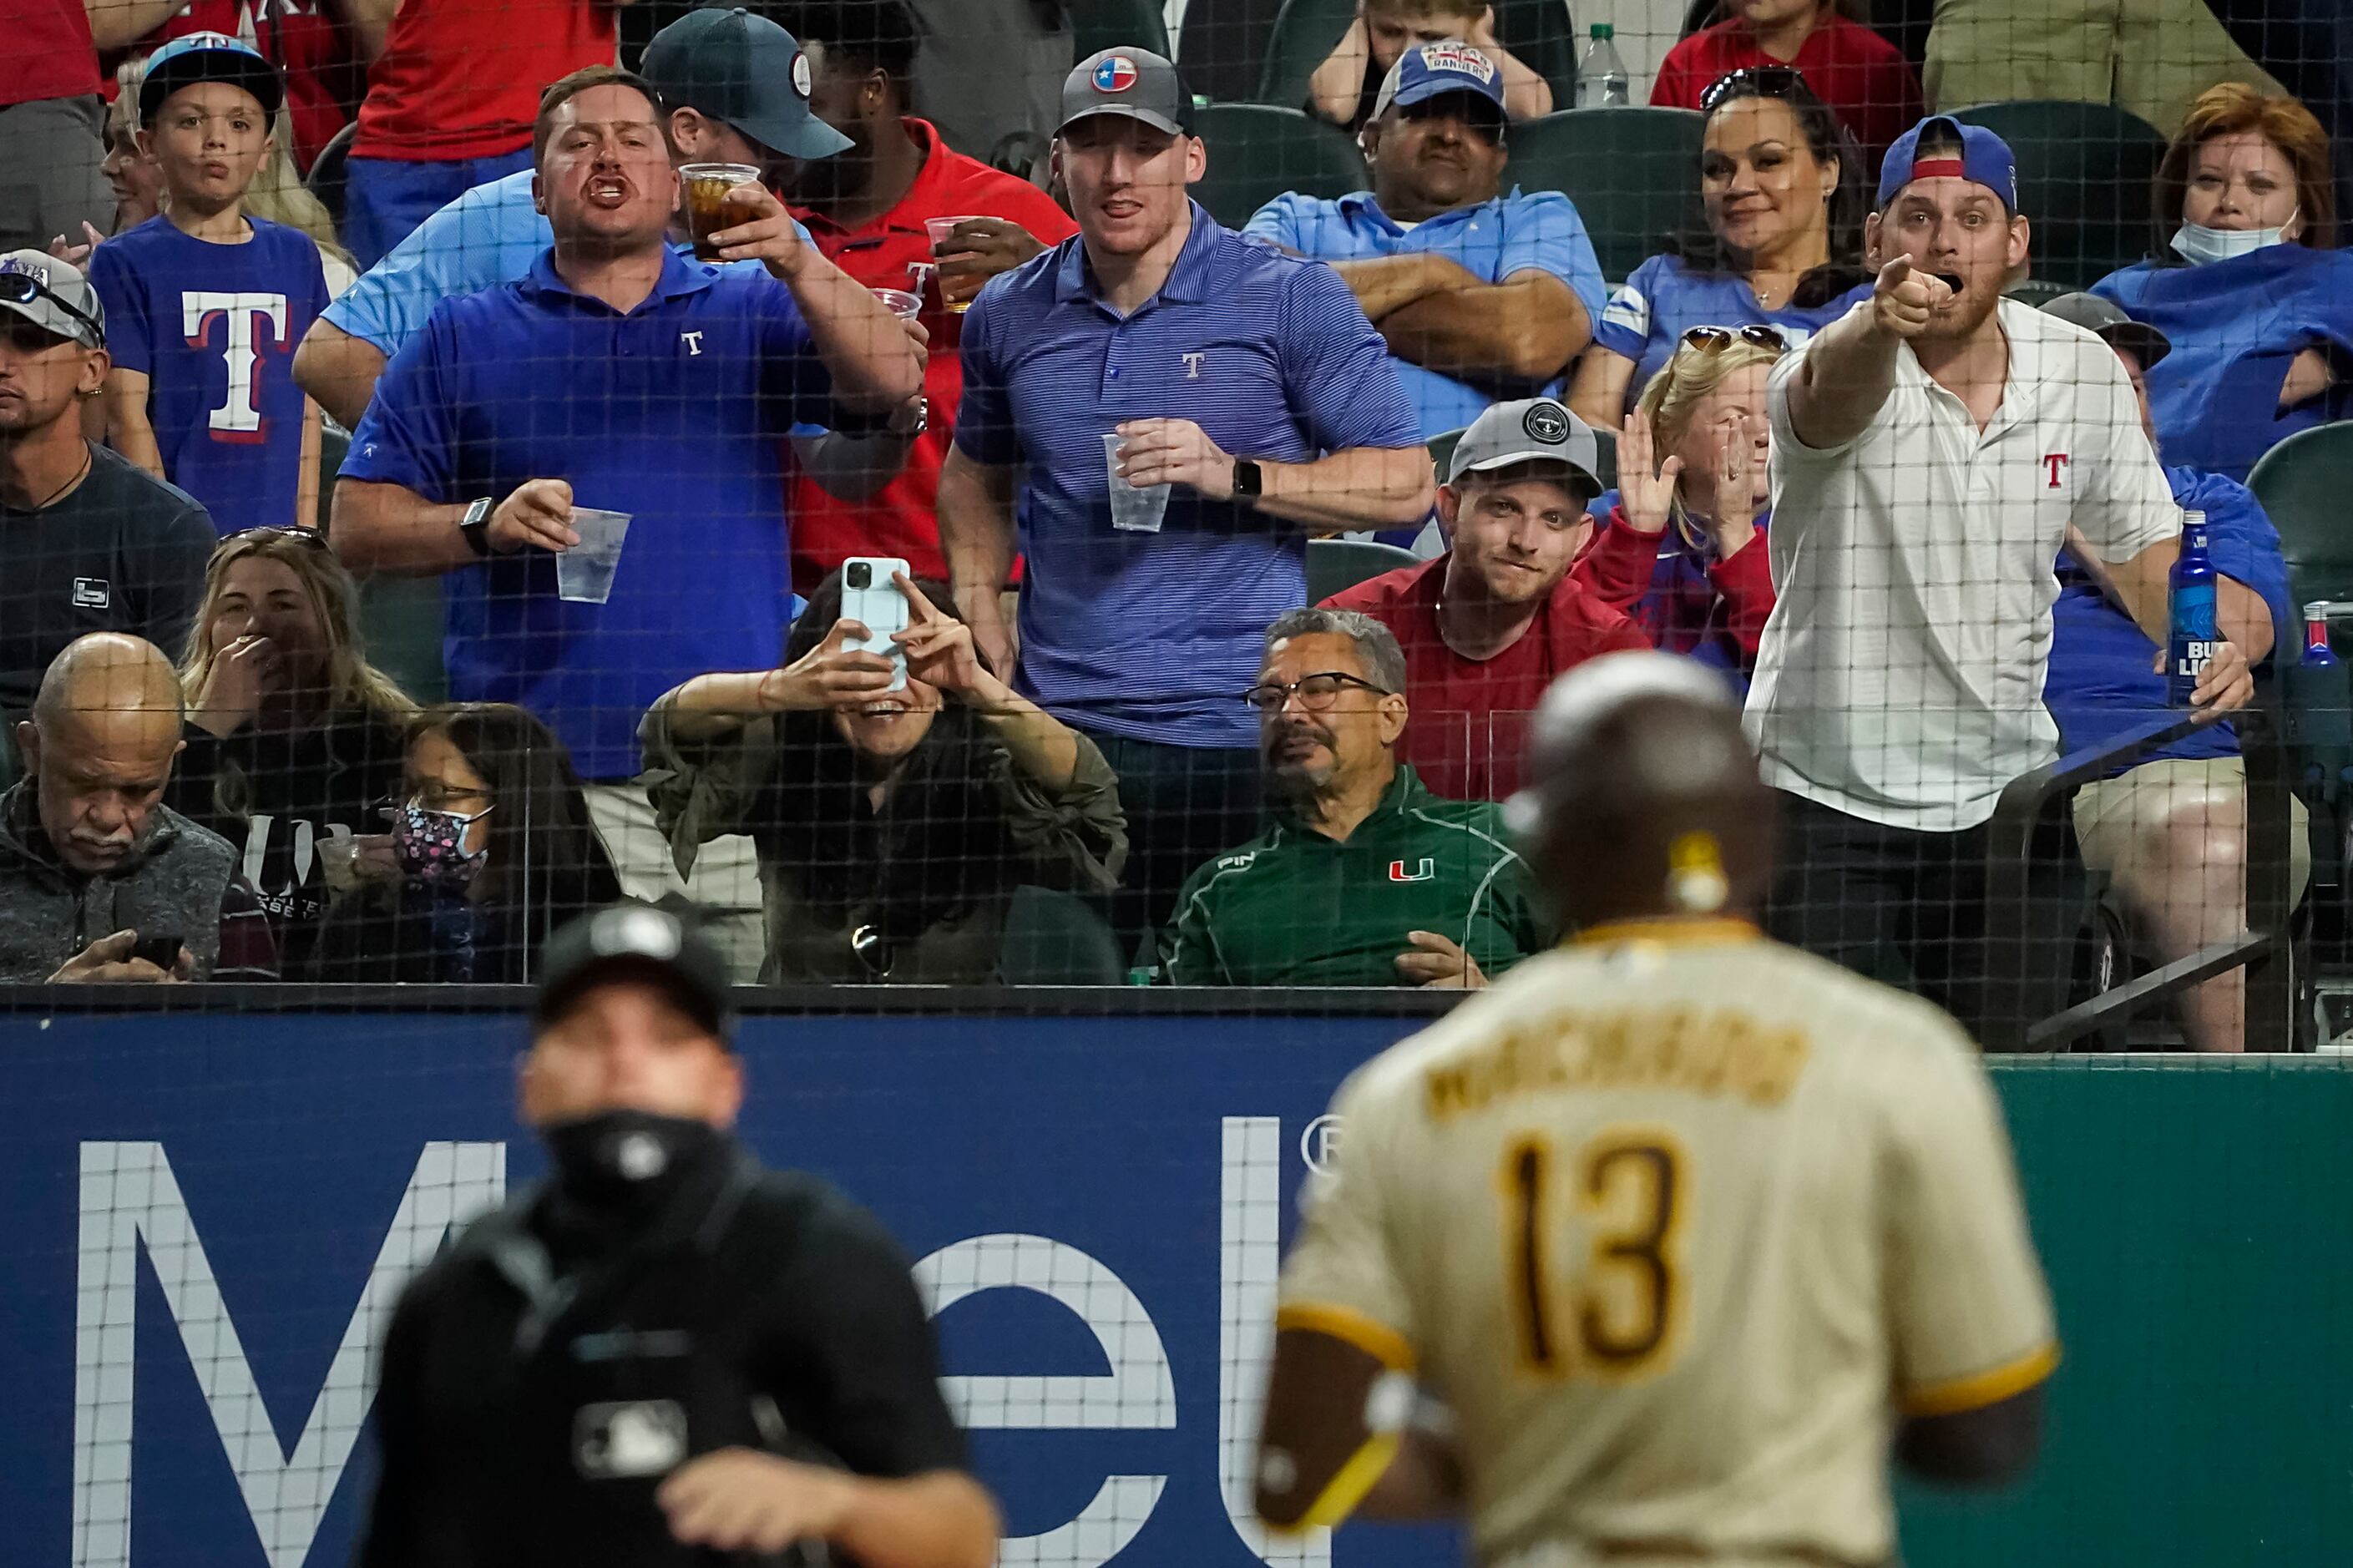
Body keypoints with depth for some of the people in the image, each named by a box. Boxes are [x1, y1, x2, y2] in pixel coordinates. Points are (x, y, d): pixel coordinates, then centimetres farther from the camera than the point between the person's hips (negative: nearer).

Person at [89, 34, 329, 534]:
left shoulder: (296, 256, 13)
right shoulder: (125, 262, 1)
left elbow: (306, 407, 14)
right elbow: (126, 414, -4)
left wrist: (305, 531, 8)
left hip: (271, 528, 4)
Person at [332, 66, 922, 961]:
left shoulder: (754, 312, 15)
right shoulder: (466, 338, 12)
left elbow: (891, 382, -3)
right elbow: (360, 526, 8)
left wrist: (799, 267, -19)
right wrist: (486, 525, -11)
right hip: (537, 778, -1)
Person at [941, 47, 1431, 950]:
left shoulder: (1292, 300, -1)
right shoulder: (1009, 315, 11)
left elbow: (1404, 484, -3)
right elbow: (977, 472, 28)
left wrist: (1234, 476, -15)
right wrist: (977, 605, 10)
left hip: (1233, 738, -3)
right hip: (1056, 731, 3)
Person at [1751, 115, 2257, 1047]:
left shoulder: (2083, 371, 0)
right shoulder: (1835, 372, -15)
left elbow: (2142, 548, 11)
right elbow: (1834, 391, -40)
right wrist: (1879, 325, -64)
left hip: (2008, 796, 3)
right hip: (1826, 798, -3)